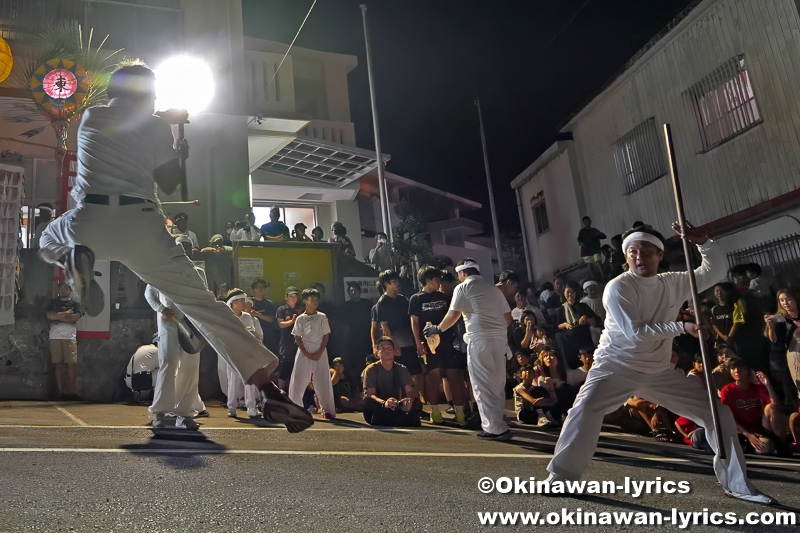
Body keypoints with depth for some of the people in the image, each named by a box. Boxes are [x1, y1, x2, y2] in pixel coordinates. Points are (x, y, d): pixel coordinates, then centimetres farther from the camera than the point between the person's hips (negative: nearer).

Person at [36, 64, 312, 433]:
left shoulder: (90, 117, 19)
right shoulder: (156, 127, 9)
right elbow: (169, 183, 13)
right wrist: (179, 153, 31)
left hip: (89, 222, 2)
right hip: (140, 224, -2)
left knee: (49, 240, 39)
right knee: (200, 301, 0)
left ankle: (75, 258, -3)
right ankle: (266, 385, -11)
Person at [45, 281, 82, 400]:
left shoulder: (75, 303, 16)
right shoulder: (53, 302, 20)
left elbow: (76, 317, -1)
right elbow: (50, 316, 3)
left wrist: (58, 316, -1)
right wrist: (66, 313, -3)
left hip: (70, 336, -1)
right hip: (55, 336, 1)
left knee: (72, 363, -9)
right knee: (58, 364, -1)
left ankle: (71, 390, -6)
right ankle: (60, 391, 1)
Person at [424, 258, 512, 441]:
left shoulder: (463, 288, 2)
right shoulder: (493, 287, 19)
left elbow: (453, 316, -2)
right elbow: (508, 317, 16)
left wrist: (437, 329, 13)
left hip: (479, 339, -6)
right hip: (500, 338, 6)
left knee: (483, 386, -1)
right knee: (497, 384, 12)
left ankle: (495, 428, -3)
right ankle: (496, 423, 17)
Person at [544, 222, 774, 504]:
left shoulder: (674, 283, 2)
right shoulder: (618, 287, -16)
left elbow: (715, 270, 8)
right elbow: (635, 331, -23)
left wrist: (701, 241, -9)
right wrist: (682, 327, -19)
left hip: (659, 370, 5)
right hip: (616, 365, -5)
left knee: (718, 413, 2)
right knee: (583, 412, -26)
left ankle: (736, 483, 16)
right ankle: (560, 478, -11)